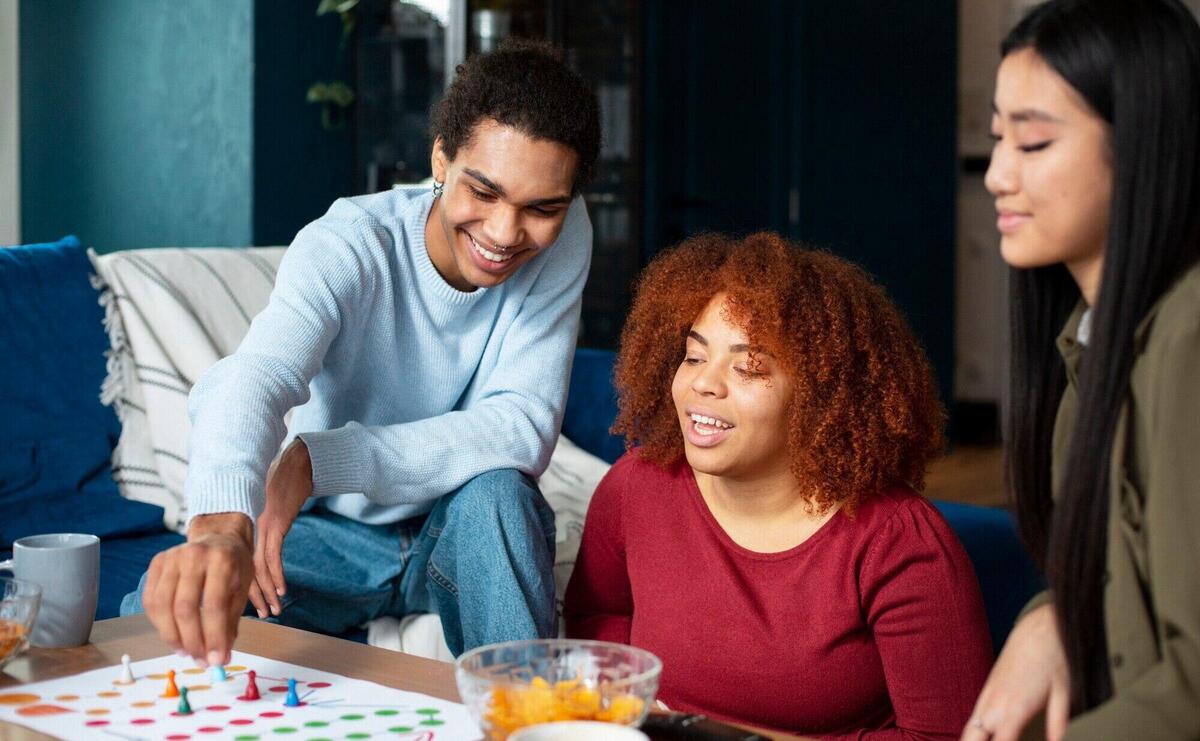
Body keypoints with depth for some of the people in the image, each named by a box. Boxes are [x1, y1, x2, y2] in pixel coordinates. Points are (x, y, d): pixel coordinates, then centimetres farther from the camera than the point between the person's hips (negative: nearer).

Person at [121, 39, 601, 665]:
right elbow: (254, 377, -43)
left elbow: (525, 427, -24)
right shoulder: (346, 245, -23)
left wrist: (317, 459, -35)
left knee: (497, 492, -33)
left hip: (467, 532, 2)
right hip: (334, 530, -1)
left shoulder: (564, 237, -16)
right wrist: (220, 522, -67)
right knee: (164, 609, -26)